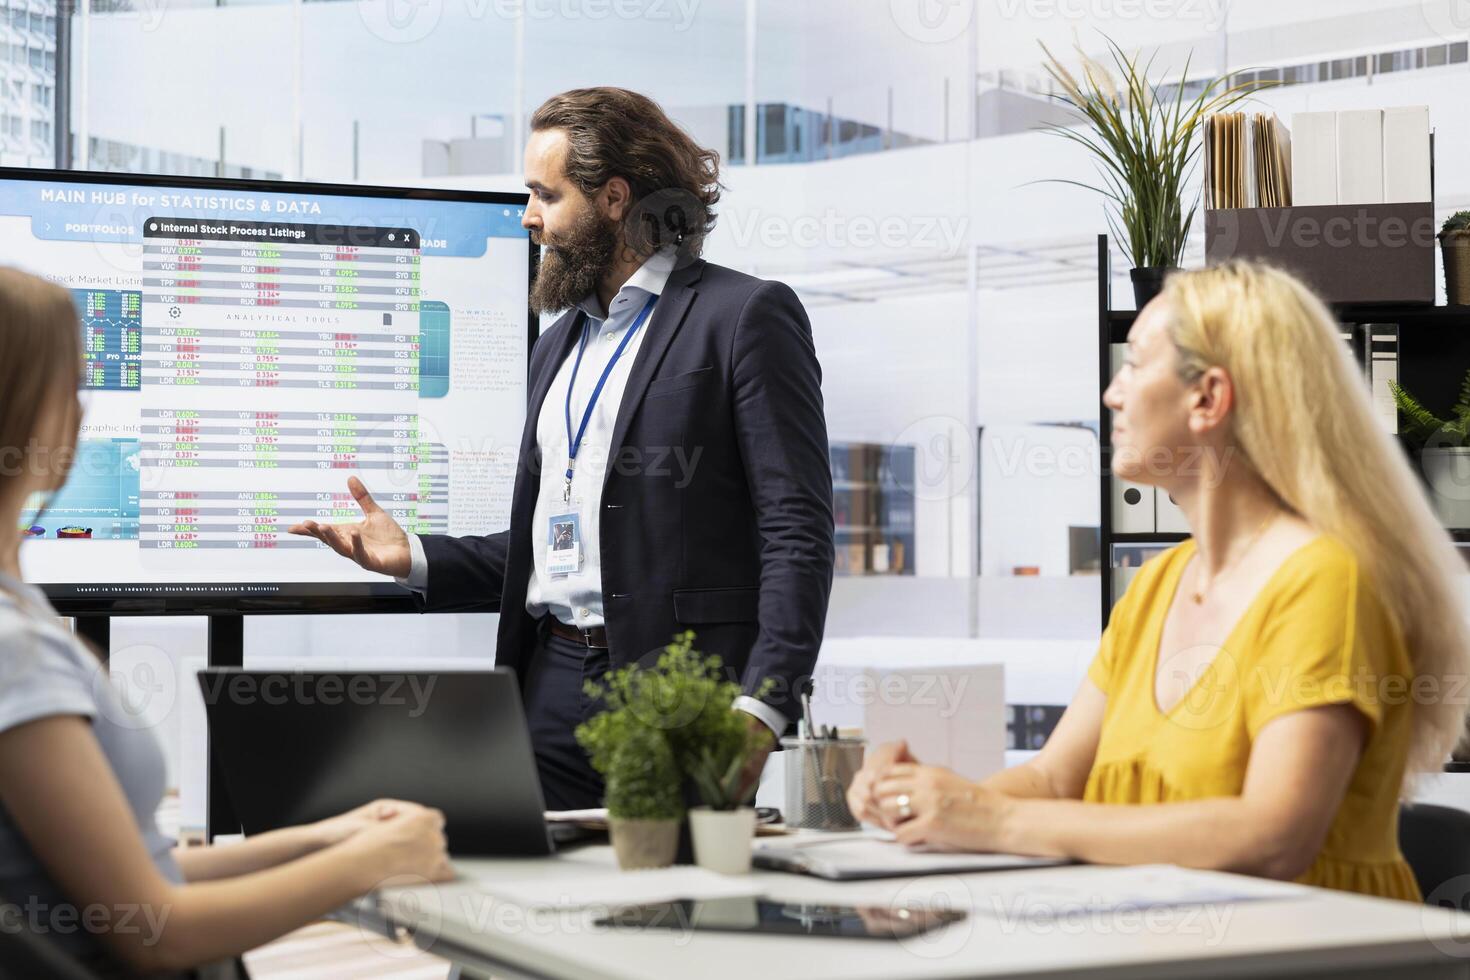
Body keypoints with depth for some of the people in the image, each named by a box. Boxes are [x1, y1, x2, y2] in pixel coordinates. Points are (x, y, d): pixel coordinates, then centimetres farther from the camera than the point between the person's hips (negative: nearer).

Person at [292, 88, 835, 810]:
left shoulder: (746, 316, -3)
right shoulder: (558, 345, 22)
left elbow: (799, 532, -11)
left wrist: (761, 705, -20)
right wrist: (414, 559, 11)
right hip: (549, 689, 7)